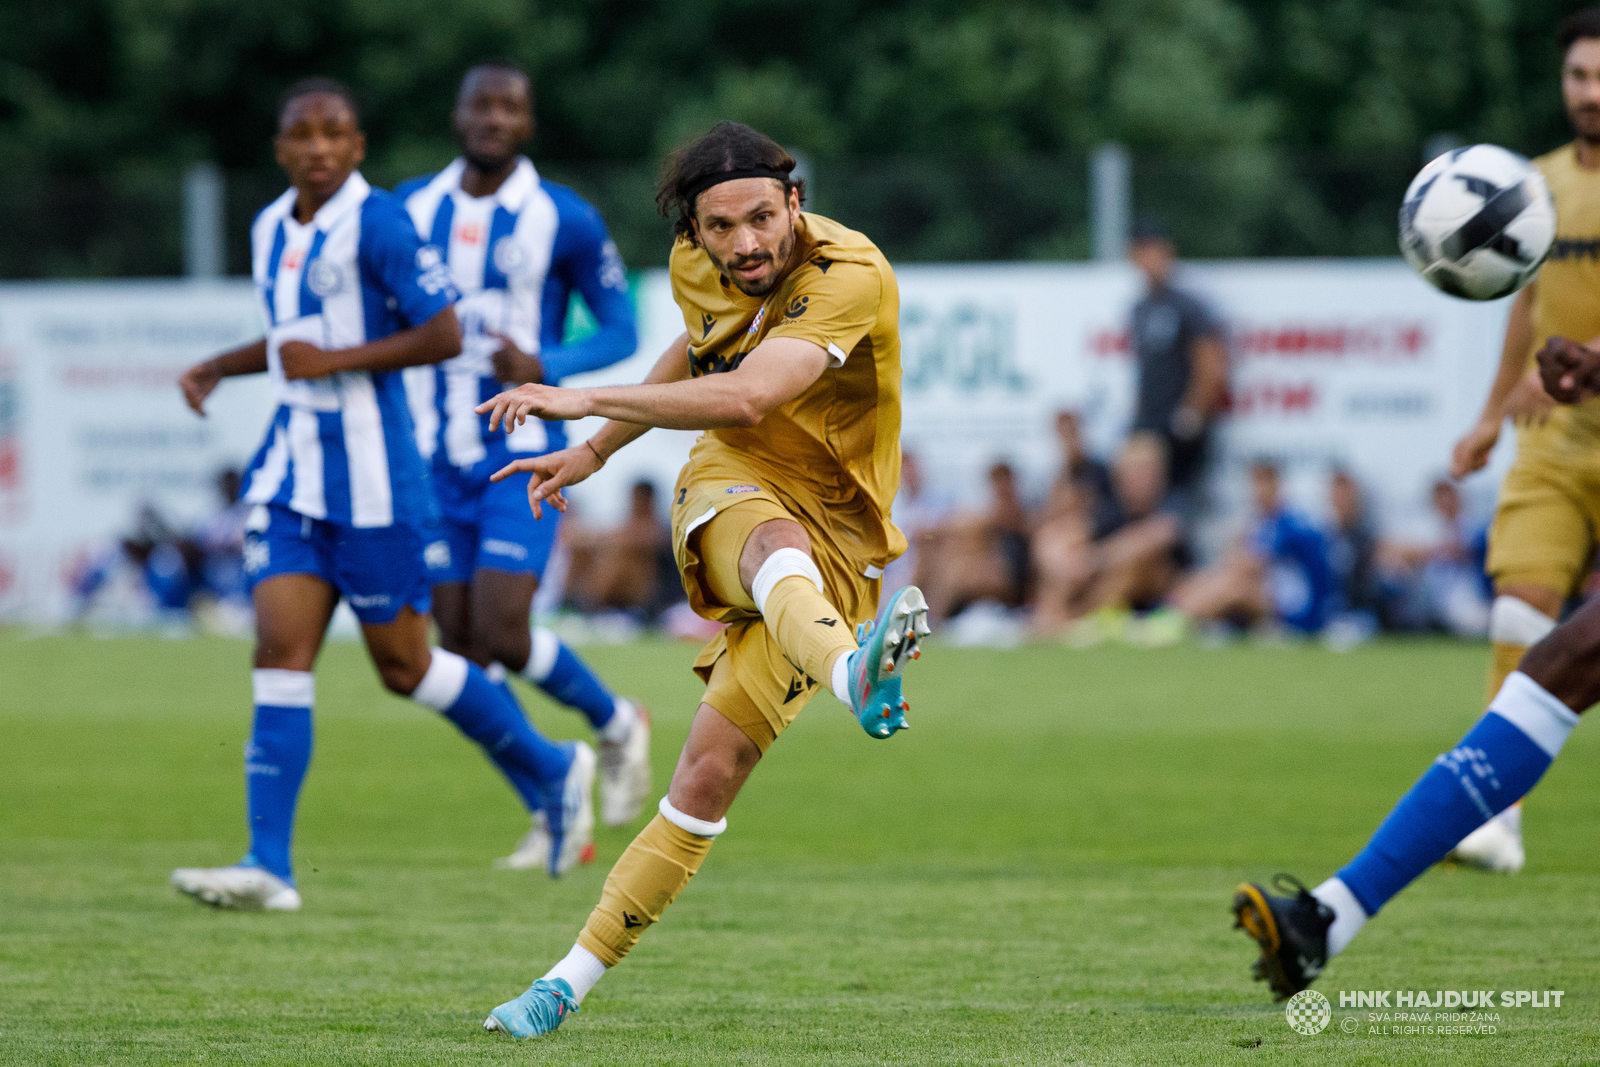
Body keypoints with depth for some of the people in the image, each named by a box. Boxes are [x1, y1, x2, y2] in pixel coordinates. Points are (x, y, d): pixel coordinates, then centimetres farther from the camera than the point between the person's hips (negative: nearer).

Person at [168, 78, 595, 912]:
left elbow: (443, 336, -15)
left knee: (403, 666, 2)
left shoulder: (376, 224, -12)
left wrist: (333, 361, -20)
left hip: (371, 476, -7)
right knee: (280, 653, -5)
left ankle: (553, 772, 24)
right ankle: (269, 866, -9)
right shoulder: (270, 230, 12)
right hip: (292, 470, 7)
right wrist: (217, 368, 12)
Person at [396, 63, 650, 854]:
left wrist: (545, 368, -16)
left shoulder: (564, 220, -5)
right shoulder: (411, 208, 6)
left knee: (502, 635, -16)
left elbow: (622, 330, 1)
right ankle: (552, 818, 14)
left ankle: (616, 724, 14)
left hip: (522, 453, -4)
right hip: (435, 457, 4)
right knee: (462, 649, 0)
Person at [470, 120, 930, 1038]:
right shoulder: (698, 266, 0)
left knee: (713, 770, -12)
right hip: (728, 491, 3)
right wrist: (595, 453, 34)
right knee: (777, 544, -38)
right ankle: (852, 672, -73)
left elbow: (747, 397, -35)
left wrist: (586, 402, -37)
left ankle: (575, 979, -1)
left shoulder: (853, 277, -22)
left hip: (837, 539, -3)